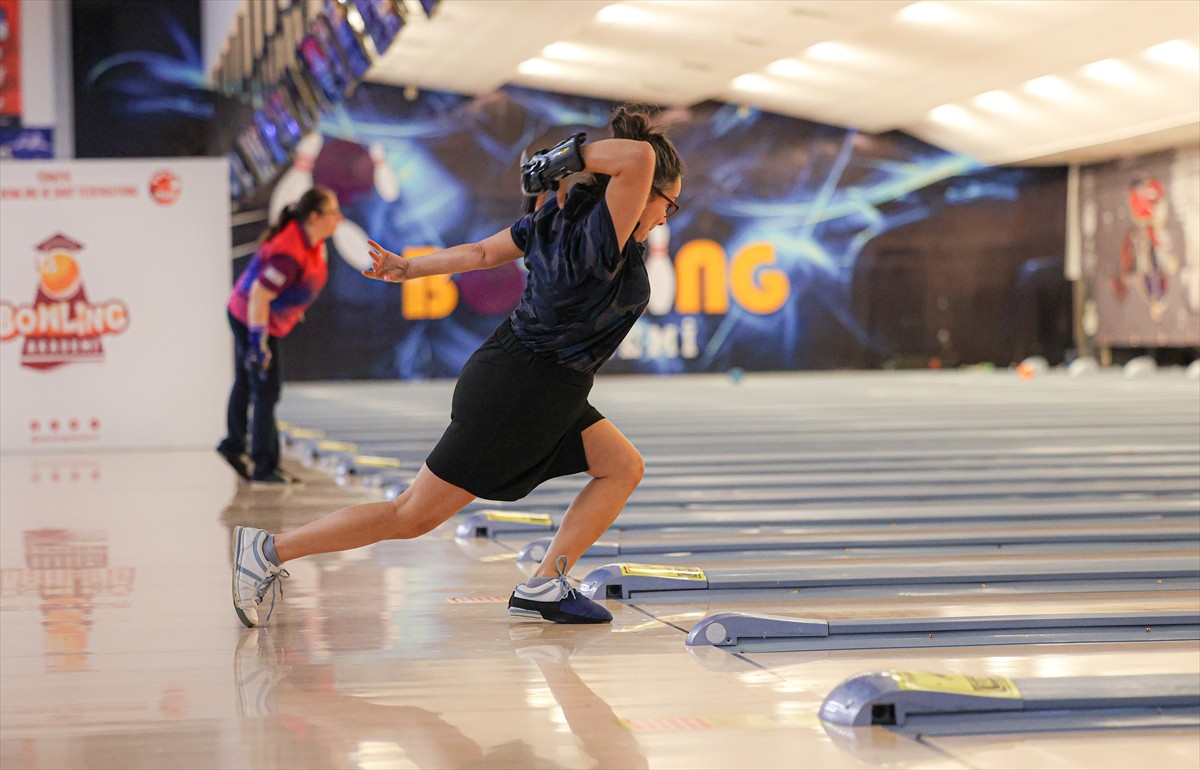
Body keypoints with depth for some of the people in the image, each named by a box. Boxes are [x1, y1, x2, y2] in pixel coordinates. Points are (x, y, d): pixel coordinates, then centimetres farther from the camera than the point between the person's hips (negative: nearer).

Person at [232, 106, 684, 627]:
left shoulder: (556, 217, 2)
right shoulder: (602, 237, -24)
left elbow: (480, 252, 11)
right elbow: (639, 155, -40)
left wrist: (407, 269, 19)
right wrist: (567, 157, -27)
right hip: (517, 394, -10)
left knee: (624, 468, 10)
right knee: (414, 515, -1)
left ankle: (543, 588, 7)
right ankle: (270, 550, 5)